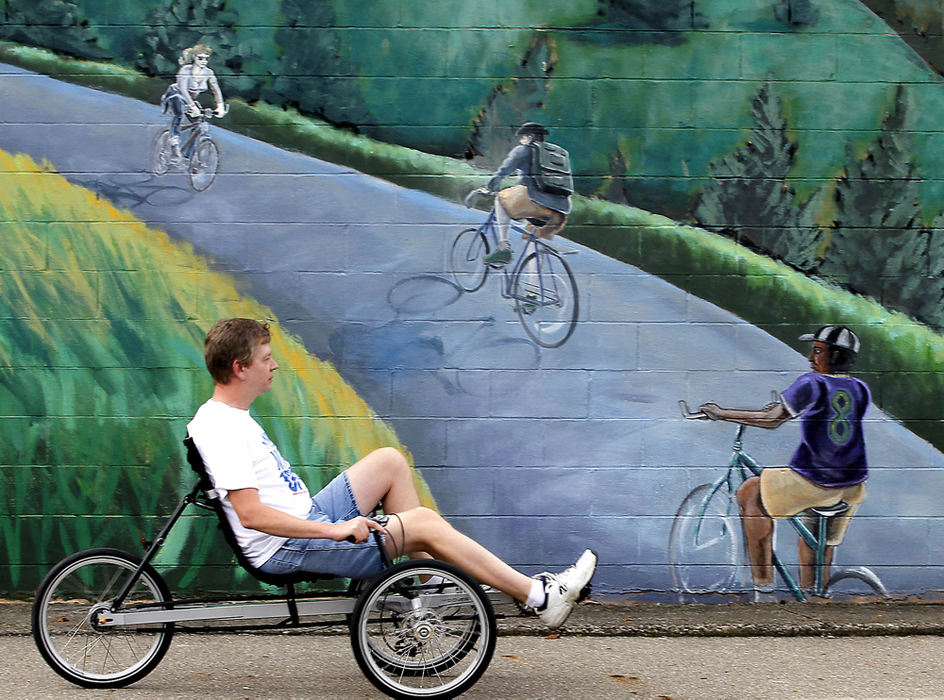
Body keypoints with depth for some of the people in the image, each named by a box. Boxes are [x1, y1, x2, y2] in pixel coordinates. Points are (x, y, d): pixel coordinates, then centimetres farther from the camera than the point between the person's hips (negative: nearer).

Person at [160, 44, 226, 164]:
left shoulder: (208, 73, -10)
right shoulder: (186, 70, -26)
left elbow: (216, 90, -11)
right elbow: (183, 89, -37)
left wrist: (220, 106, -29)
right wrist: (192, 106, -50)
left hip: (191, 99, 6)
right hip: (175, 95, -6)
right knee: (179, 114, -35)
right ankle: (174, 147, -42)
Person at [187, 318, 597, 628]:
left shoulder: (232, 417, 13)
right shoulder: (221, 429, -19)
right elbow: (250, 513, -28)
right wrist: (334, 531, -29)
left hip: (308, 520, 10)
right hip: (288, 550, -10)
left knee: (389, 461, 11)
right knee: (424, 521, -15)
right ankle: (539, 597, -10)